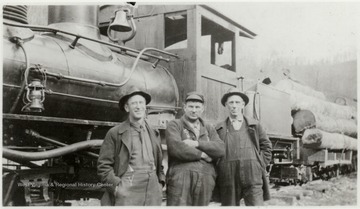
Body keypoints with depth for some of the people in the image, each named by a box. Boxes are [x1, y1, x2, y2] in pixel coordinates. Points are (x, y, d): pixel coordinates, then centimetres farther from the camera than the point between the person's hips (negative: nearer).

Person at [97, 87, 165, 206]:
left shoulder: (154, 134, 17)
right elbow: (103, 165, 0)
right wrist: (116, 186, -10)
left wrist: (160, 183, 9)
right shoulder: (115, 133, 3)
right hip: (127, 192, -4)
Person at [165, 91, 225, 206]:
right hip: (180, 178, -4)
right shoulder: (174, 125, 8)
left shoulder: (209, 128, 21)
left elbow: (221, 149, 4)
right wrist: (202, 154, -2)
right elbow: (176, 148, -11)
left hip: (205, 181, 4)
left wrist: (197, 144, -8)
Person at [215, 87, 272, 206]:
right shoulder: (219, 129, 11)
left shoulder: (255, 125, 16)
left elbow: (266, 145, 18)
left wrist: (261, 163, 6)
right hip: (228, 178, 0)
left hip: (252, 176, 0)